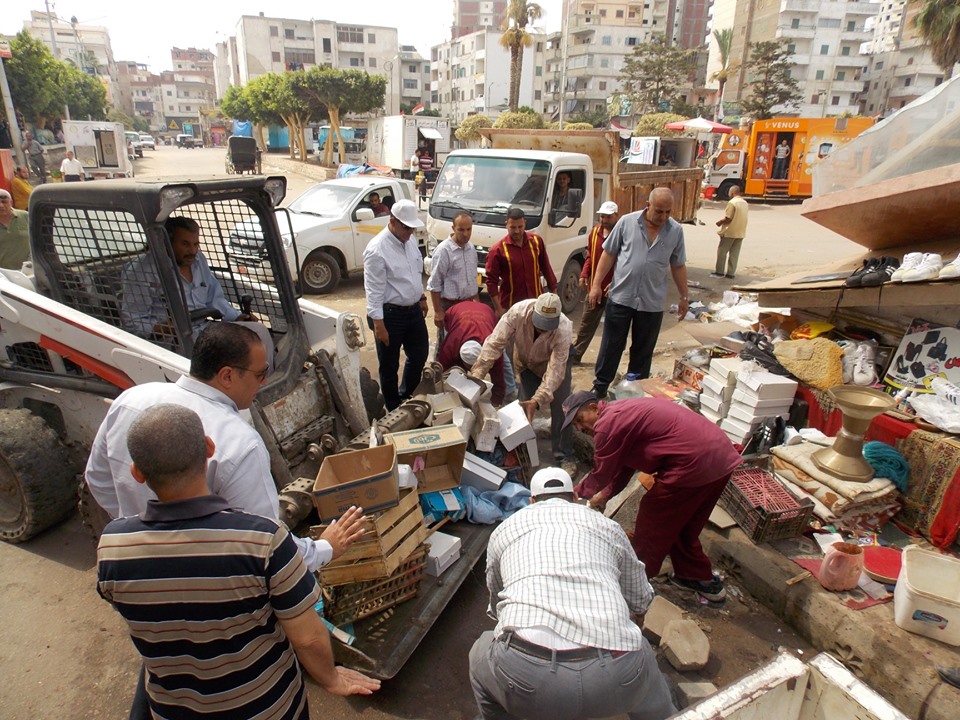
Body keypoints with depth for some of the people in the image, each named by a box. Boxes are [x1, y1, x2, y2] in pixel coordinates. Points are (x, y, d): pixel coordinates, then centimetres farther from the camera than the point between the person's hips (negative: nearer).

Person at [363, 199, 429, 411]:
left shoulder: (411, 240, 3)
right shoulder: (377, 249, -21)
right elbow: (374, 291, -21)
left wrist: (421, 297, 22)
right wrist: (378, 325, -22)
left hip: (413, 310, 8)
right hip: (391, 314, -8)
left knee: (419, 356, 20)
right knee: (389, 366, 9)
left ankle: (407, 397, 43)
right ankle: (394, 409, 27)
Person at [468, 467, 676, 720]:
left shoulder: (504, 529, 21)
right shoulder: (607, 525, 21)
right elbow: (641, 603, 33)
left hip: (525, 674, -1)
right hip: (615, 676, 2)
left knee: (481, 656, 33)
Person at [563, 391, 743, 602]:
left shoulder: (607, 424, -11)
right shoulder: (622, 412, 19)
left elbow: (601, 474, -1)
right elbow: (624, 467, 28)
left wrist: (578, 492, 16)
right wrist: (605, 495, 32)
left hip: (693, 465, -9)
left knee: (651, 528, 9)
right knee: (683, 527, 25)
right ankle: (701, 578, 40)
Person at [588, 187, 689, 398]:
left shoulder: (676, 231, 0)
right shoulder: (627, 222, -5)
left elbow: (678, 266, 9)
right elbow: (609, 254, 1)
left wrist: (684, 296, 11)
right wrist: (596, 285, -3)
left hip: (652, 303, 2)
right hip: (620, 297, -1)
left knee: (643, 351, 12)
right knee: (611, 346, 8)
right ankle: (600, 387, 22)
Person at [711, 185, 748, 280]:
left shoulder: (732, 202, -15)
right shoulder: (745, 203, 10)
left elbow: (728, 219, -19)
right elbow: (741, 218, 15)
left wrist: (719, 222, -1)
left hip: (730, 232, -7)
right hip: (740, 232, 7)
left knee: (722, 251, 3)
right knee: (734, 253, 9)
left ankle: (719, 272, 6)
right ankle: (731, 273, 11)